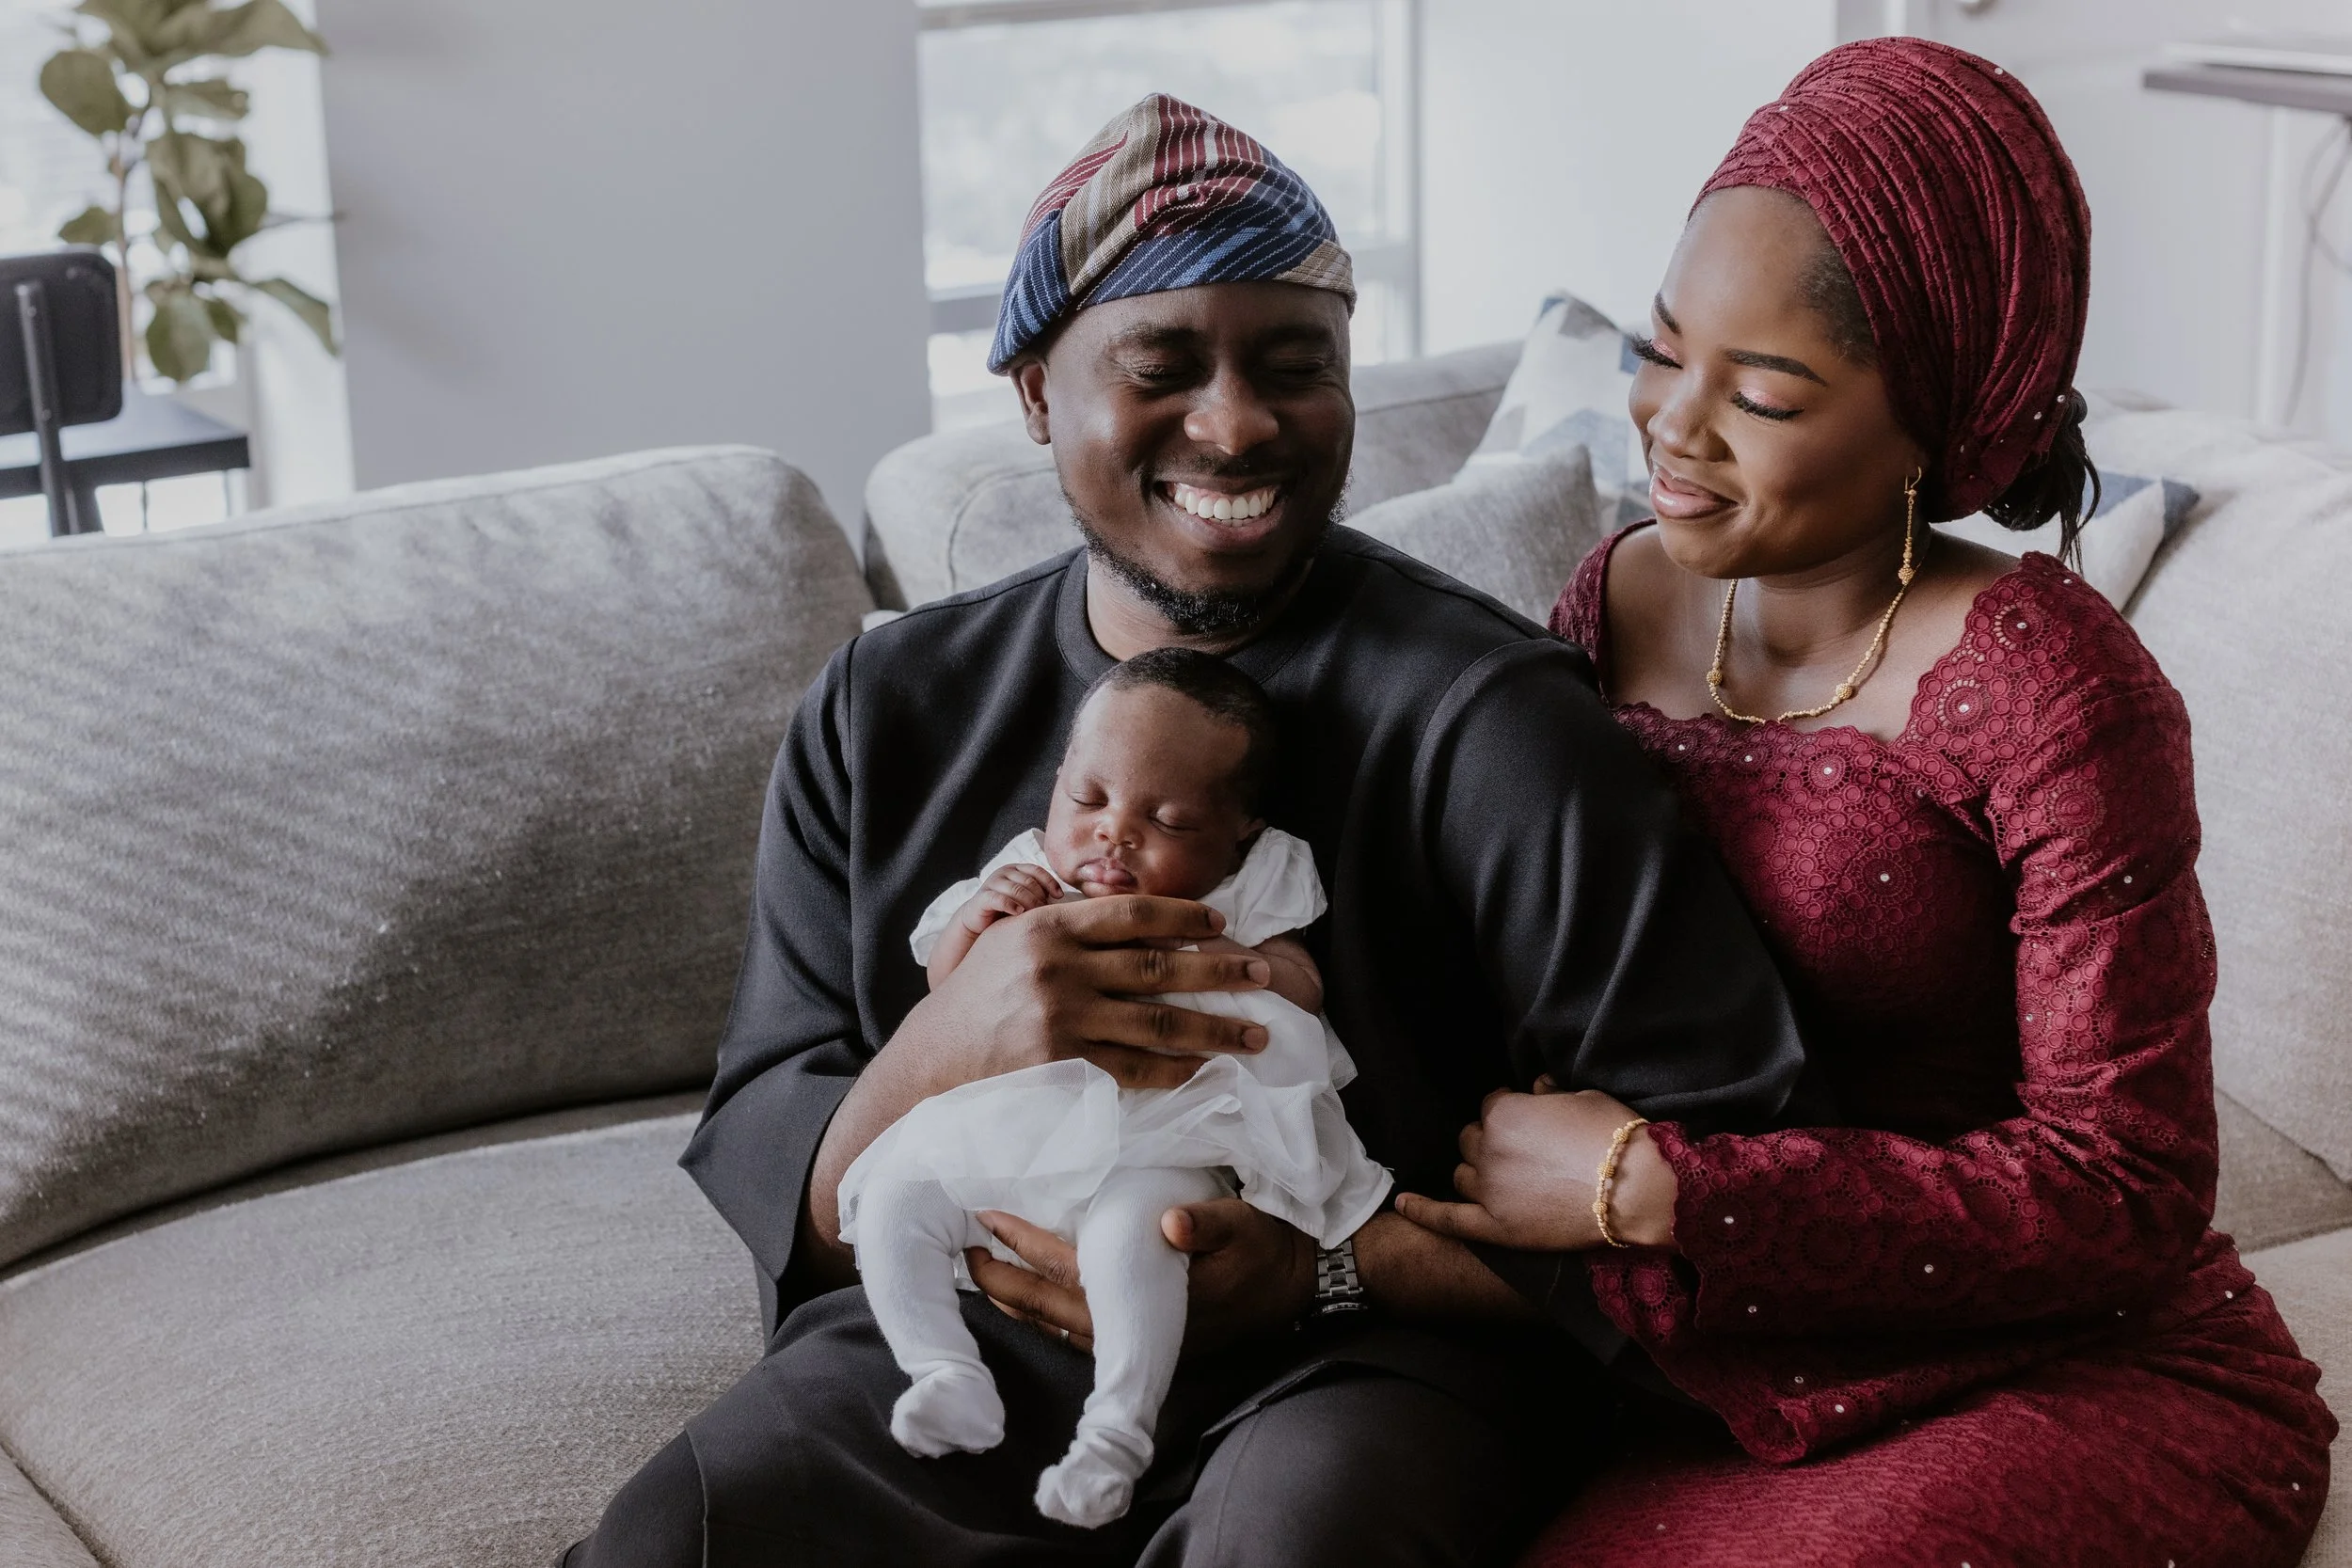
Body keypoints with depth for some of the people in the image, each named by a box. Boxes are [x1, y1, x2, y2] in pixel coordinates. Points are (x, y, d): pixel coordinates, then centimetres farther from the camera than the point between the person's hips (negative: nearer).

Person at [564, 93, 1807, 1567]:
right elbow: (765, 1171, 2)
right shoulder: (888, 711, 5)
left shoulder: (1484, 716, -9)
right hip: (970, 1328, 4)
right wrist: (942, 1048, -20)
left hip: (1376, 1348, -3)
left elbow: (1721, 1147, -14)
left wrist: (1328, 1270, -22)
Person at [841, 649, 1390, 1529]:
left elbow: (1300, 991, -7)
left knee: (1131, 1228, -35)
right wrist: (975, 918, -3)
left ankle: (1118, 1430, -26)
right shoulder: (1029, 877, 17)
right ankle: (947, 1375, -11)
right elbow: (942, 982, 18)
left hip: (1151, 1147, -5)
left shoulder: (1244, 896, 8)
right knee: (888, 1192, -14)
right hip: (998, 1138, 5)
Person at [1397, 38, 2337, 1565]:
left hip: (2079, 1394, -4)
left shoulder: (2044, 682, -17)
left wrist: (1646, 1189, -20)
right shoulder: (1620, 604, 2)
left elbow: (2124, 1191, -19)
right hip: (1724, 1405, 5)